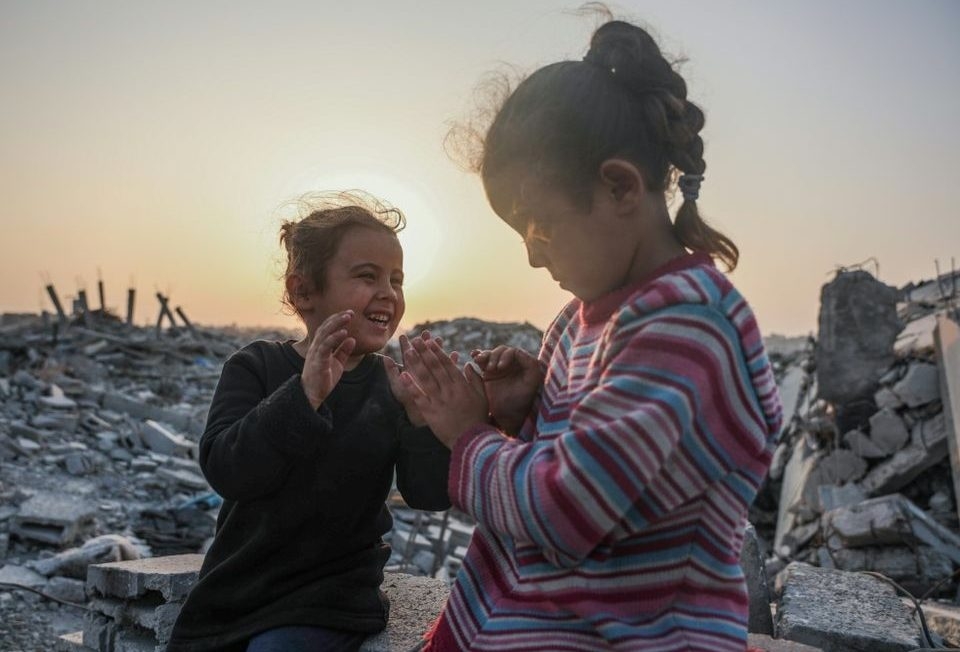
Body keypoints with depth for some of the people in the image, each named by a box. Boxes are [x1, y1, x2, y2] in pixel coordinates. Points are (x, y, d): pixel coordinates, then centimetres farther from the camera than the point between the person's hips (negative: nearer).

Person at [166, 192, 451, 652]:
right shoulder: (256, 367, -7)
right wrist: (306, 395, -36)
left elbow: (431, 494, -15)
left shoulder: (393, 387, -6)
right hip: (232, 592, 2)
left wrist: (420, 412, -34)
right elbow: (225, 469, -21)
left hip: (326, 600, -1)